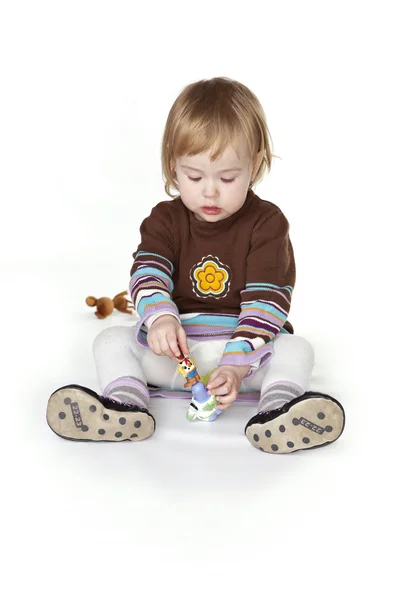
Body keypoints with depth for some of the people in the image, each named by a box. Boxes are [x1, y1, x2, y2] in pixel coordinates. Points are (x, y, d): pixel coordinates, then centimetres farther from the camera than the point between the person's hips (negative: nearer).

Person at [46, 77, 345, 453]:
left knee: (295, 349, -26)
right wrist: (160, 318, -38)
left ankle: (277, 407, -47)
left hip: (245, 344, -2)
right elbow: (147, 271, -14)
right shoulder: (166, 219, 1)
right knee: (110, 341, -14)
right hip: (175, 347, 2)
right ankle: (126, 404, -36)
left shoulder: (266, 223, -8)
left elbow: (266, 298, -16)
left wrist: (237, 363, -29)